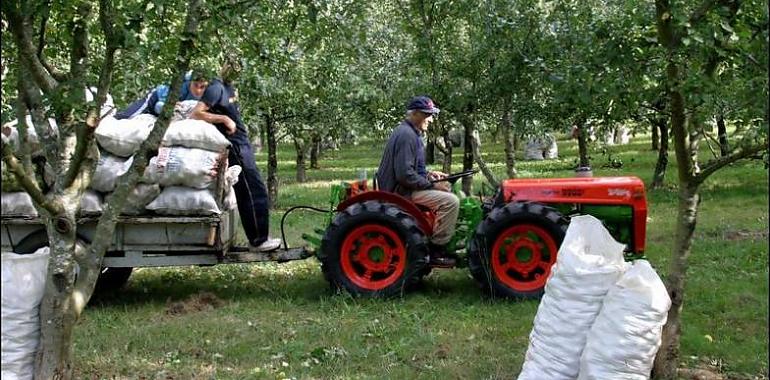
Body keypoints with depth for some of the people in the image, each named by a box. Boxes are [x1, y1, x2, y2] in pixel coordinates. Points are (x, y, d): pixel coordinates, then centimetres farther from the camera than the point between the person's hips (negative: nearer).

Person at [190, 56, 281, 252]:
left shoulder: (229, 87, 13)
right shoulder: (216, 88, -14)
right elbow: (195, 114, -22)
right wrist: (224, 119, -22)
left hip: (242, 144, 10)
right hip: (235, 147, -10)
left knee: (246, 193, 13)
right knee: (254, 192, -8)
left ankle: (258, 237, 19)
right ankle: (259, 240, -3)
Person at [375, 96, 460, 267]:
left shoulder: (410, 132, 15)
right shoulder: (406, 134, -18)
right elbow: (405, 175, -25)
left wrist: (428, 175, 11)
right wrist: (432, 185, -17)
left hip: (401, 188, 11)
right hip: (402, 192, -11)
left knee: (447, 194, 19)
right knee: (450, 201, -19)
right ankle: (436, 250, -10)